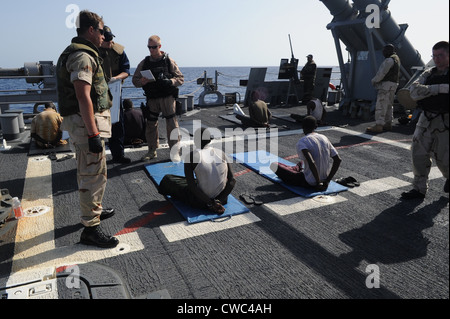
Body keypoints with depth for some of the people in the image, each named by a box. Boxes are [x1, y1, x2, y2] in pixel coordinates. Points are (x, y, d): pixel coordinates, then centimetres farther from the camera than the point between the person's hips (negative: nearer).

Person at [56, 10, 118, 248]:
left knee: (88, 172, 21)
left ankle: (94, 210, 38)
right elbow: (83, 97, -24)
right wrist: (93, 134, -27)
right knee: (94, 175, -7)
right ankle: (90, 228, 2)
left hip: (84, 121, 11)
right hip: (87, 122, -11)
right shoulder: (83, 56, -16)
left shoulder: (79, 54, 18)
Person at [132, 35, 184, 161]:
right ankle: (152, 151, 20)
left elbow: (181, 78, 3)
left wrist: (169, 82, -16)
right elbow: (135, 80, 12)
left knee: (172, 125, -5)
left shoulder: (168, 61, 3)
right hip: (152, 99, 3)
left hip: (168, 97, -3)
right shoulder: (144, 63, 9)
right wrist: (141, 82, -11)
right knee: (150, 125, 6)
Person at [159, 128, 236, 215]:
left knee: (168, 179, 14)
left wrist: (211, 203, -17)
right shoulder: (221, 153, -2)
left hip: (201, 201, -3)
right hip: (222, 197, 3)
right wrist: (220, 200, -8)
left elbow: (191, 185, -17)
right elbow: (232, 180, -5)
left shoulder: (191, 156, -12)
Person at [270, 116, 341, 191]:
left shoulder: (302, 142, -19)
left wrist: (318, 183, -20)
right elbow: (338, 160, 0)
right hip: (324, 178, 6)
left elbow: (311, 163, -33)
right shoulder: (325, 138, 2)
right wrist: (327, 181, 1)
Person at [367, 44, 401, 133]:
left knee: (381, 105, -13)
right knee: (388, 105, 14)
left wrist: (374, 81, -1)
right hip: (393, 84, 11)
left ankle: (378, 126, -18)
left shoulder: (389, 60, -14)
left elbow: (382, 73, -16)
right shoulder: (396, 58, 20)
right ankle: (388, 124, 18)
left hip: (387, 84, -11)